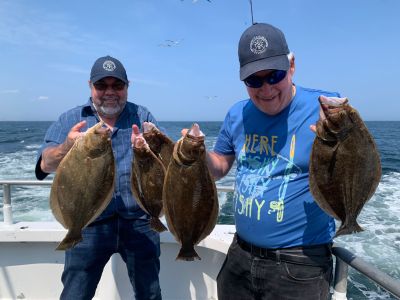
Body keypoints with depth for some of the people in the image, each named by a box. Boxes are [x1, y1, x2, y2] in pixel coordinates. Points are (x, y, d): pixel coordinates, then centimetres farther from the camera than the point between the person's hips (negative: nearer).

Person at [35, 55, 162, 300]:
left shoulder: (142, 117, 5)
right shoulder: (70, 120, 5)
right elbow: (46, 165, -8)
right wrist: (67, 147, -31)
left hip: (139, 221, 1)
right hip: (89, 223, 0)